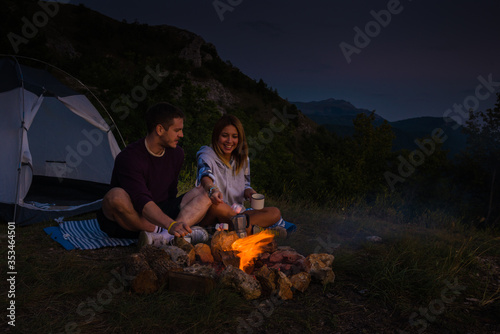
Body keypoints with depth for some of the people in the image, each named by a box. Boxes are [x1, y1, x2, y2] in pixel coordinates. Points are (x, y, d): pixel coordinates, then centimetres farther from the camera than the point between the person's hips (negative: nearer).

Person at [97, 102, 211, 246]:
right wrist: (171, 225, -50)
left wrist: (176, 226, 5)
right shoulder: (129, 157, -23)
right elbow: (142, 201, -36)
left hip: (160, 214, 6)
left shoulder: (176, 153, 2)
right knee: (116, 196, -39)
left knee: (205, 191, -13)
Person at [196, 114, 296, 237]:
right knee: (212, 202, -41)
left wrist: (248, 192, -9)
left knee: (275, 212, -15)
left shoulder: (242, 158, 10)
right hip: (209, 217, -5)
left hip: (235, 212, 5)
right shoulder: (206, 155, -7)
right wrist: (212, 189, -52)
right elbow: (205, 174, -29)